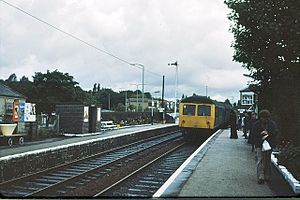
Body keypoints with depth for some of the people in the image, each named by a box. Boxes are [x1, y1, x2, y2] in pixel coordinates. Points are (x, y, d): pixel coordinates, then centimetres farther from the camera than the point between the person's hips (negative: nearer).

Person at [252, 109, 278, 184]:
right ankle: (260, 177, -11)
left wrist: (268, 134, -16)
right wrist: (260, 134, -17)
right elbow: (253, 134, -1)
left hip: (269, 144, 3)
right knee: (260, 160, -10)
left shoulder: (272, 124, 4)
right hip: (260, 145, -2)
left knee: (268, 161, 11)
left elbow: (276, 132, -2)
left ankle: (267, 176, 23)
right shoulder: (256, 124, -1)